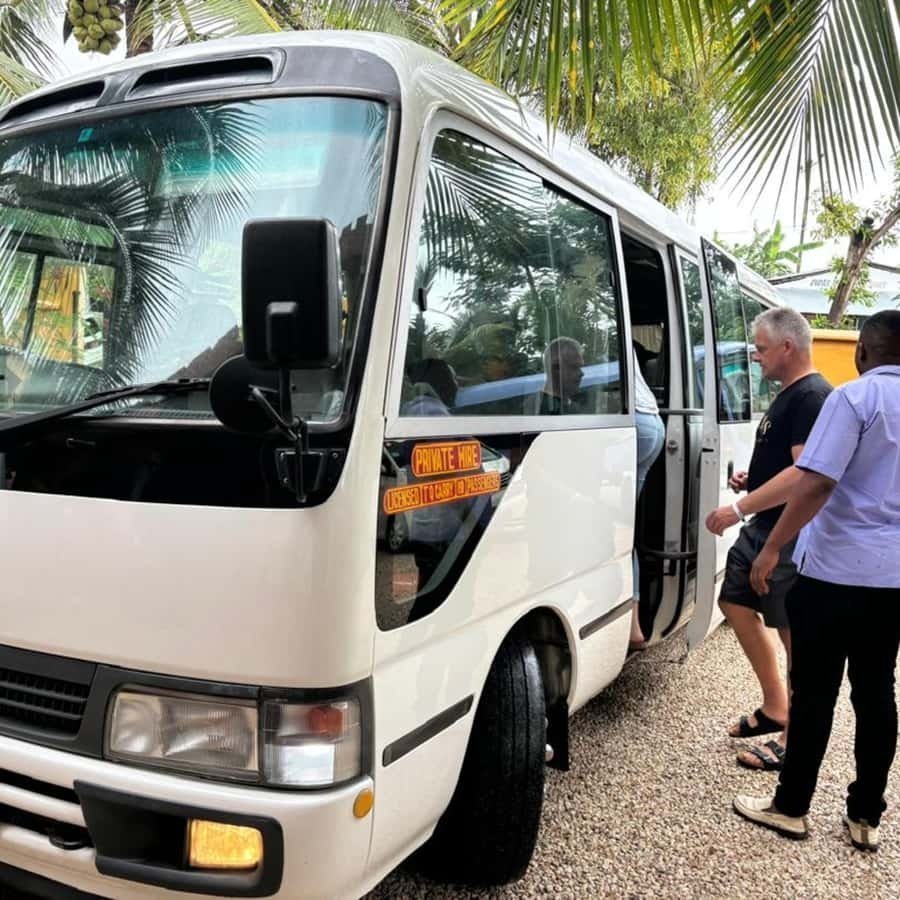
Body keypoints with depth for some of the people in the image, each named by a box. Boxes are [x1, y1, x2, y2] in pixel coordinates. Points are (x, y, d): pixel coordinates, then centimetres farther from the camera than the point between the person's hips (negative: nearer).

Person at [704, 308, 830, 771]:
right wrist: (751, 481, 9)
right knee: (736, 605, 17)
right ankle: (774, 709, 28)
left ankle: (794, 740, 11)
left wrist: (740, 508, -27)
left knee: (796, 633, -1)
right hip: (762, 527, 11)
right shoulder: (788, 395, 14)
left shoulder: (813, 397, -18)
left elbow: (805, 473, -27)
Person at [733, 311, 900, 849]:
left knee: (815, 692, 4)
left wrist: (772, 549, -16)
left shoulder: (855, 398, -12)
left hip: (836, 567, -6)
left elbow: (817, 483, -21)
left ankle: (791, 807, 15)